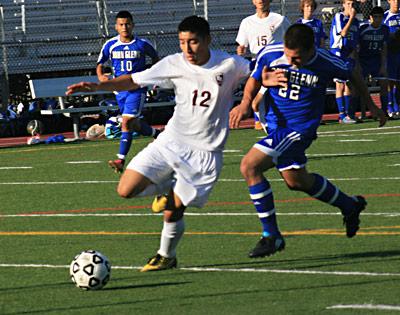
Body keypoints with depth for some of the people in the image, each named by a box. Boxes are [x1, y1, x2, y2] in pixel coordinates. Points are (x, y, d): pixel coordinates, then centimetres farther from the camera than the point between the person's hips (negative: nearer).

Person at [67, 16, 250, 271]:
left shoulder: (229, 65, -10)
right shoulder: (174, 65, -4)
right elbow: (135, 80, 1)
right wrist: (97, 86, -10)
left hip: (205, 152, -3)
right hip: (171, 142, 3)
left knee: (172, 211, -7)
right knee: (126, 190, -11)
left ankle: (167, 256, 22)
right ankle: (168, 190, 18)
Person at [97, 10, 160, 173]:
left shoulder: (142, 44, -7)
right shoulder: (110, 45, -2)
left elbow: (155, 57, 12)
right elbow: (100, 64, 7)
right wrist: (101, 76, -13)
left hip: (137, 88, -4)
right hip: (120, 88, 4)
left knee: (127, 122, -16)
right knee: (134, 124, 14)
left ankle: (121, 159, -16)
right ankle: (157, 134, 43)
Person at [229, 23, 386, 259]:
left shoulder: (327, 63, -19)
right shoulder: (269, 54, -13)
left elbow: (353, 74, 2)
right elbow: (254, 80, 5)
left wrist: (372, 106, 15)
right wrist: (246, 103, -16)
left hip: (300, 128, -6)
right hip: (276, 124, 6)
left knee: (250, 166, -20)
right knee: (296, 180, 22)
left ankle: (271, 236, -11)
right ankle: (350, 206, 47)